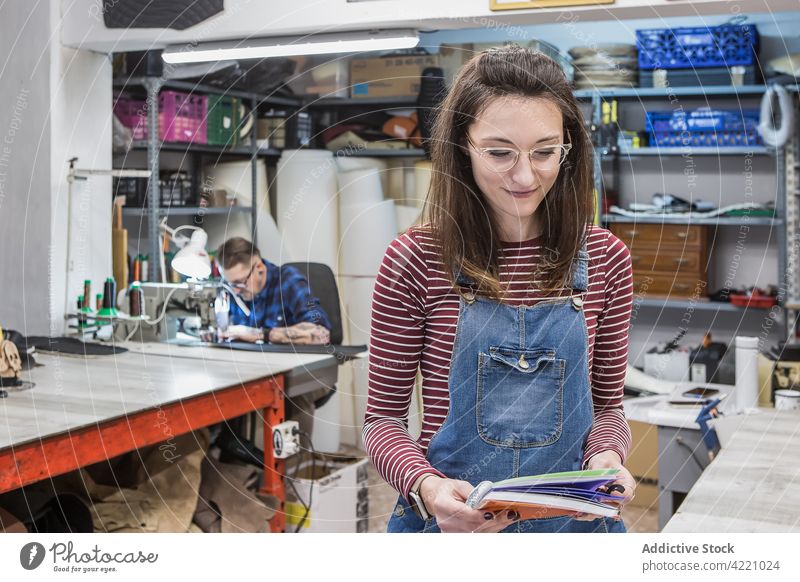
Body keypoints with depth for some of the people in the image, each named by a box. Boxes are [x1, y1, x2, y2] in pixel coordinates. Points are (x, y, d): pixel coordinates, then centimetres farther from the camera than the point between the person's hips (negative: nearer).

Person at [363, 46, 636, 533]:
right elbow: (384, 417, -6)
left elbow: (607, 404, 6)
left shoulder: (605, 259, -4)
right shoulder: (415, 261, -12)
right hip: (447, 519, -2)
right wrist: (425, 486, -23)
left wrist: (607, 456, -14)